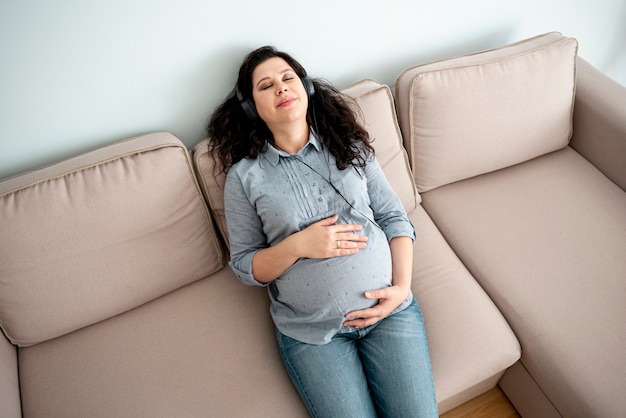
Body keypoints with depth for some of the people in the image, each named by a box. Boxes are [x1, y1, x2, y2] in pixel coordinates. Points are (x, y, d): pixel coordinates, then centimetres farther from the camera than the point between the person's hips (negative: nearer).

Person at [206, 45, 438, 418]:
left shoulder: (350, 147, 7)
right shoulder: (244, 176, 1)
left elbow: (394, 218, 6)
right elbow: (245, 266, 2)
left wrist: (401, 287, -8)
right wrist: (298, 245, -16)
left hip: (388, 308, 2)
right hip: (311, 331, -1)